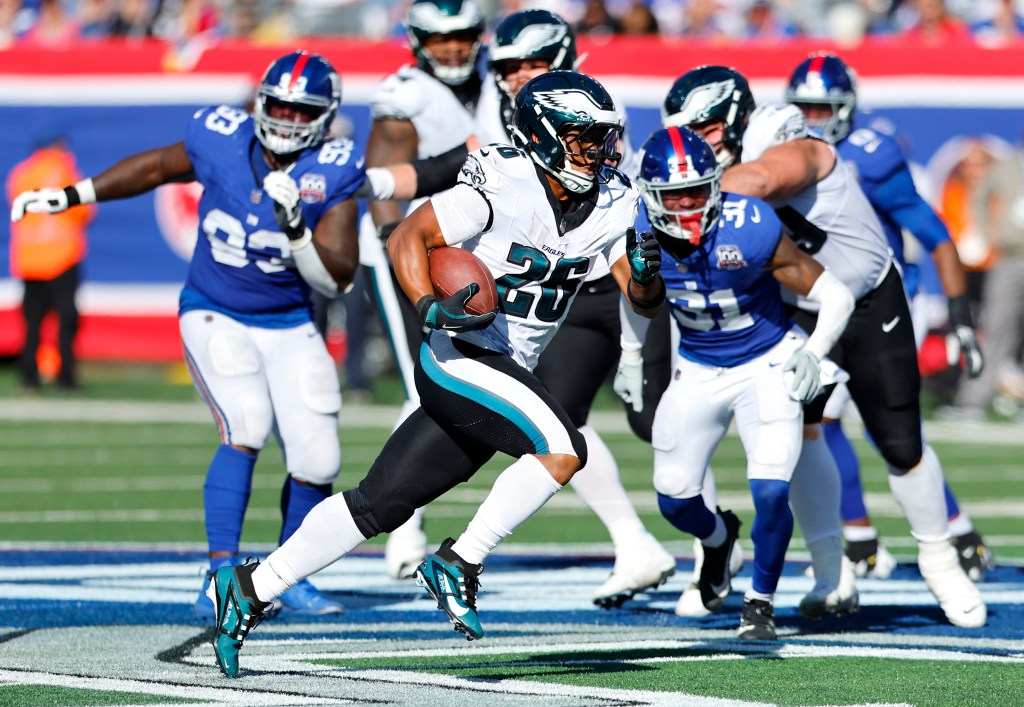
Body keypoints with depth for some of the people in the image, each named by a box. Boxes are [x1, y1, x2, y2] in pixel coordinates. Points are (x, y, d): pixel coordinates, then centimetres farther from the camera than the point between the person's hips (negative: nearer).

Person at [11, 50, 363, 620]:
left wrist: (296, 227, -31)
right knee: (247, 427, -25)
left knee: (317, 459, -6)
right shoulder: (222, 141, -12)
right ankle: (221, 576, -23)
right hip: (215, 316, -2)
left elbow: (336, 280, -16)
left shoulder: (332, 174, -13)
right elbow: (155, 168, 8)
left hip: (289, 327, 2)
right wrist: (73, 196, 11)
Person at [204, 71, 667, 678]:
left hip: (505, 375, 7)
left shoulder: (615, 204, 4)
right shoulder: (502, 188, -16)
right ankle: (460, 564, -13)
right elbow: (407, 237, -11)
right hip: (462, 359, -7)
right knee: (563, 449, -25)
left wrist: (647, 272, -17)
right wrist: (432, 308, -25)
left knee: (378, 506, 8)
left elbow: (646, 302, 5)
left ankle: (251, 587, 17)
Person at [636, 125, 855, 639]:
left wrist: (814, 352, -32)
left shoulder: (750, 230, -28)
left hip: (766, 365, -4)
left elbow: (834, 295, -20)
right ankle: (718, 537, 42)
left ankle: (761, 601, 6)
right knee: (674, 500, 5)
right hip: (698, 370, 4)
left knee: (771, 492, -19)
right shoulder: (640, 237, -17)